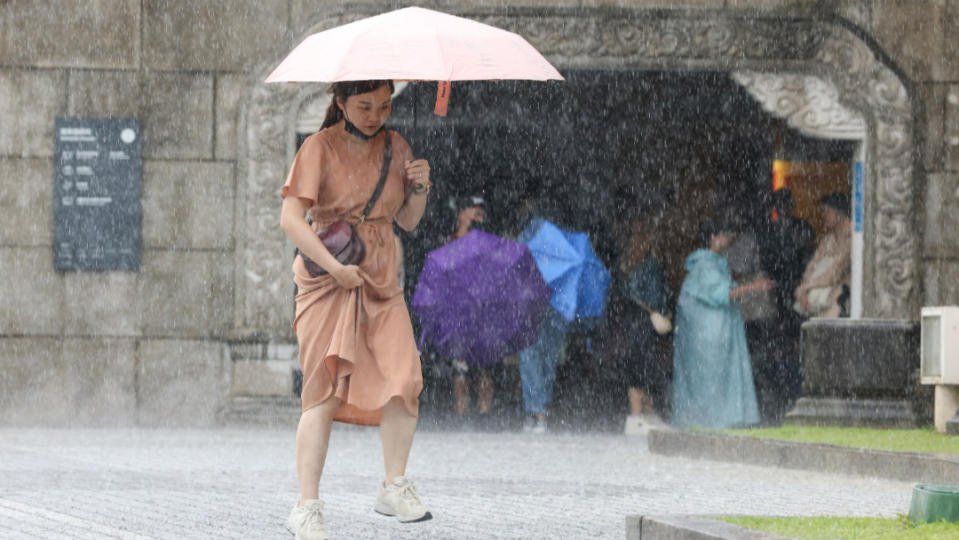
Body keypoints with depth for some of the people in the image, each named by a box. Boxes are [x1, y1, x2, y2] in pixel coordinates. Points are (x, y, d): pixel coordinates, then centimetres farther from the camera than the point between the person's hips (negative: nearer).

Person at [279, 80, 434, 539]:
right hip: (327, 284, -5)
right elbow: (291, 218, -16)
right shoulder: (320, 148, -7)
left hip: (381, 282, 5)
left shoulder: (393, 146, 9)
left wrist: (419, 187, -6)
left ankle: (394, 488, 3)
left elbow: (408, 221, 14)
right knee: (327, 391, -9)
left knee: (403, 378, -10)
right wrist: (335, 267, -24)